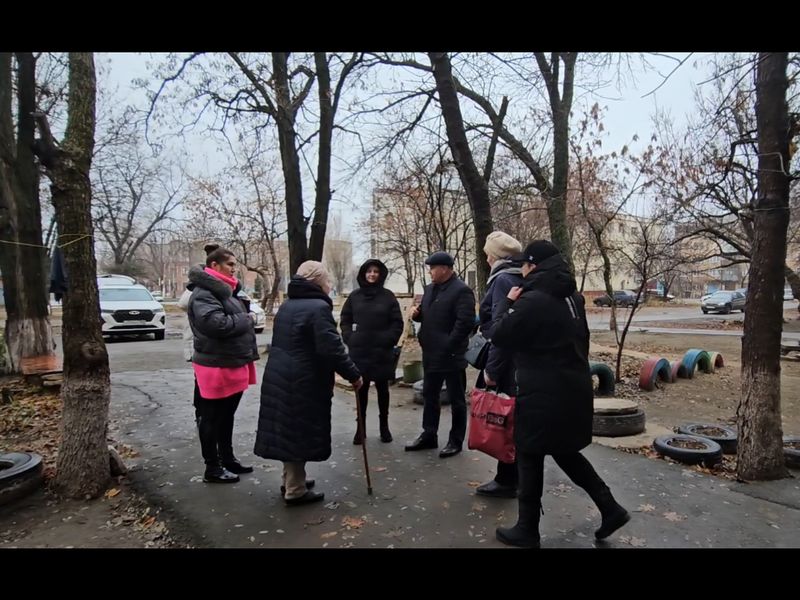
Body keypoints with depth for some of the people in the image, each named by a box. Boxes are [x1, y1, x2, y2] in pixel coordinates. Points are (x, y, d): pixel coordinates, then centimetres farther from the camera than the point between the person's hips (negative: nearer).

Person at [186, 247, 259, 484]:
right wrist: (245, 320, -14)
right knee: (211, 419, 5)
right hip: (217, 367, -9)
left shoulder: (224, 290, 16)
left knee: (226, 417, 20)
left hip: (233, 365, 10)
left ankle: (227, 459, 33)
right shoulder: (204, 293, -16)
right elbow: (217, 324, -29)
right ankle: (212, 468, 16)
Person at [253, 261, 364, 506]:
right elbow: (331, 349, -22)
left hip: (278, 377, 9)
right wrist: (353, 375, -13)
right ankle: (295, 491, 13)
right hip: (302, 382, -9)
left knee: (287, 431, 18)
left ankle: (290, 481, 32)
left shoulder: (286, 305, 14)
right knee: (298, 434, 2)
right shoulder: (318, 307, -15)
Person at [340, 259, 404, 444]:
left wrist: (388, 340, -9)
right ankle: (360, 427, 16)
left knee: (382, 389, 9)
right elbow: (345, 320, 10)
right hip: (359, 351, 1)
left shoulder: (388, 296, 1)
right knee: (361, 389, 7)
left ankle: (384, 426, 21)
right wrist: (349, 338, -2)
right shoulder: (354, 296, 5)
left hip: (382, 351, -1)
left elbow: (397, 323, 1)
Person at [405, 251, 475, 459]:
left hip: (451, 356, -9)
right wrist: (417, 313, 0)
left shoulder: (461, 291, -15)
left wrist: (448, 347, -22)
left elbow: (465, 322, -22)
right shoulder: (430, 288, 13)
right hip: (431, 354, 9)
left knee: (456, 400, 6)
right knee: (429, 396, 17)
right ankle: (429, 435, 31)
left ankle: (456, 441, 18)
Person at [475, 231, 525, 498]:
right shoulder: (520, 279, 12)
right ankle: (513, 476, 28)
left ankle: (506, 481, 12)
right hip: (520, 362, 9)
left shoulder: (503, 280, -15)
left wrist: (491, 369, -19)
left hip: (506, 364, -9)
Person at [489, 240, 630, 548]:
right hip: (574, 387, 9)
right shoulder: (572, 297, 8)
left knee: (530, 458, 7)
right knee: (565, 452, 23)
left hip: (543, 394, -9)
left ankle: (527, 530, 20)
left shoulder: (531, 301, -20)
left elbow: (498, 336, -12)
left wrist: (508, 302, -1)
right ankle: (610, 509, 24)